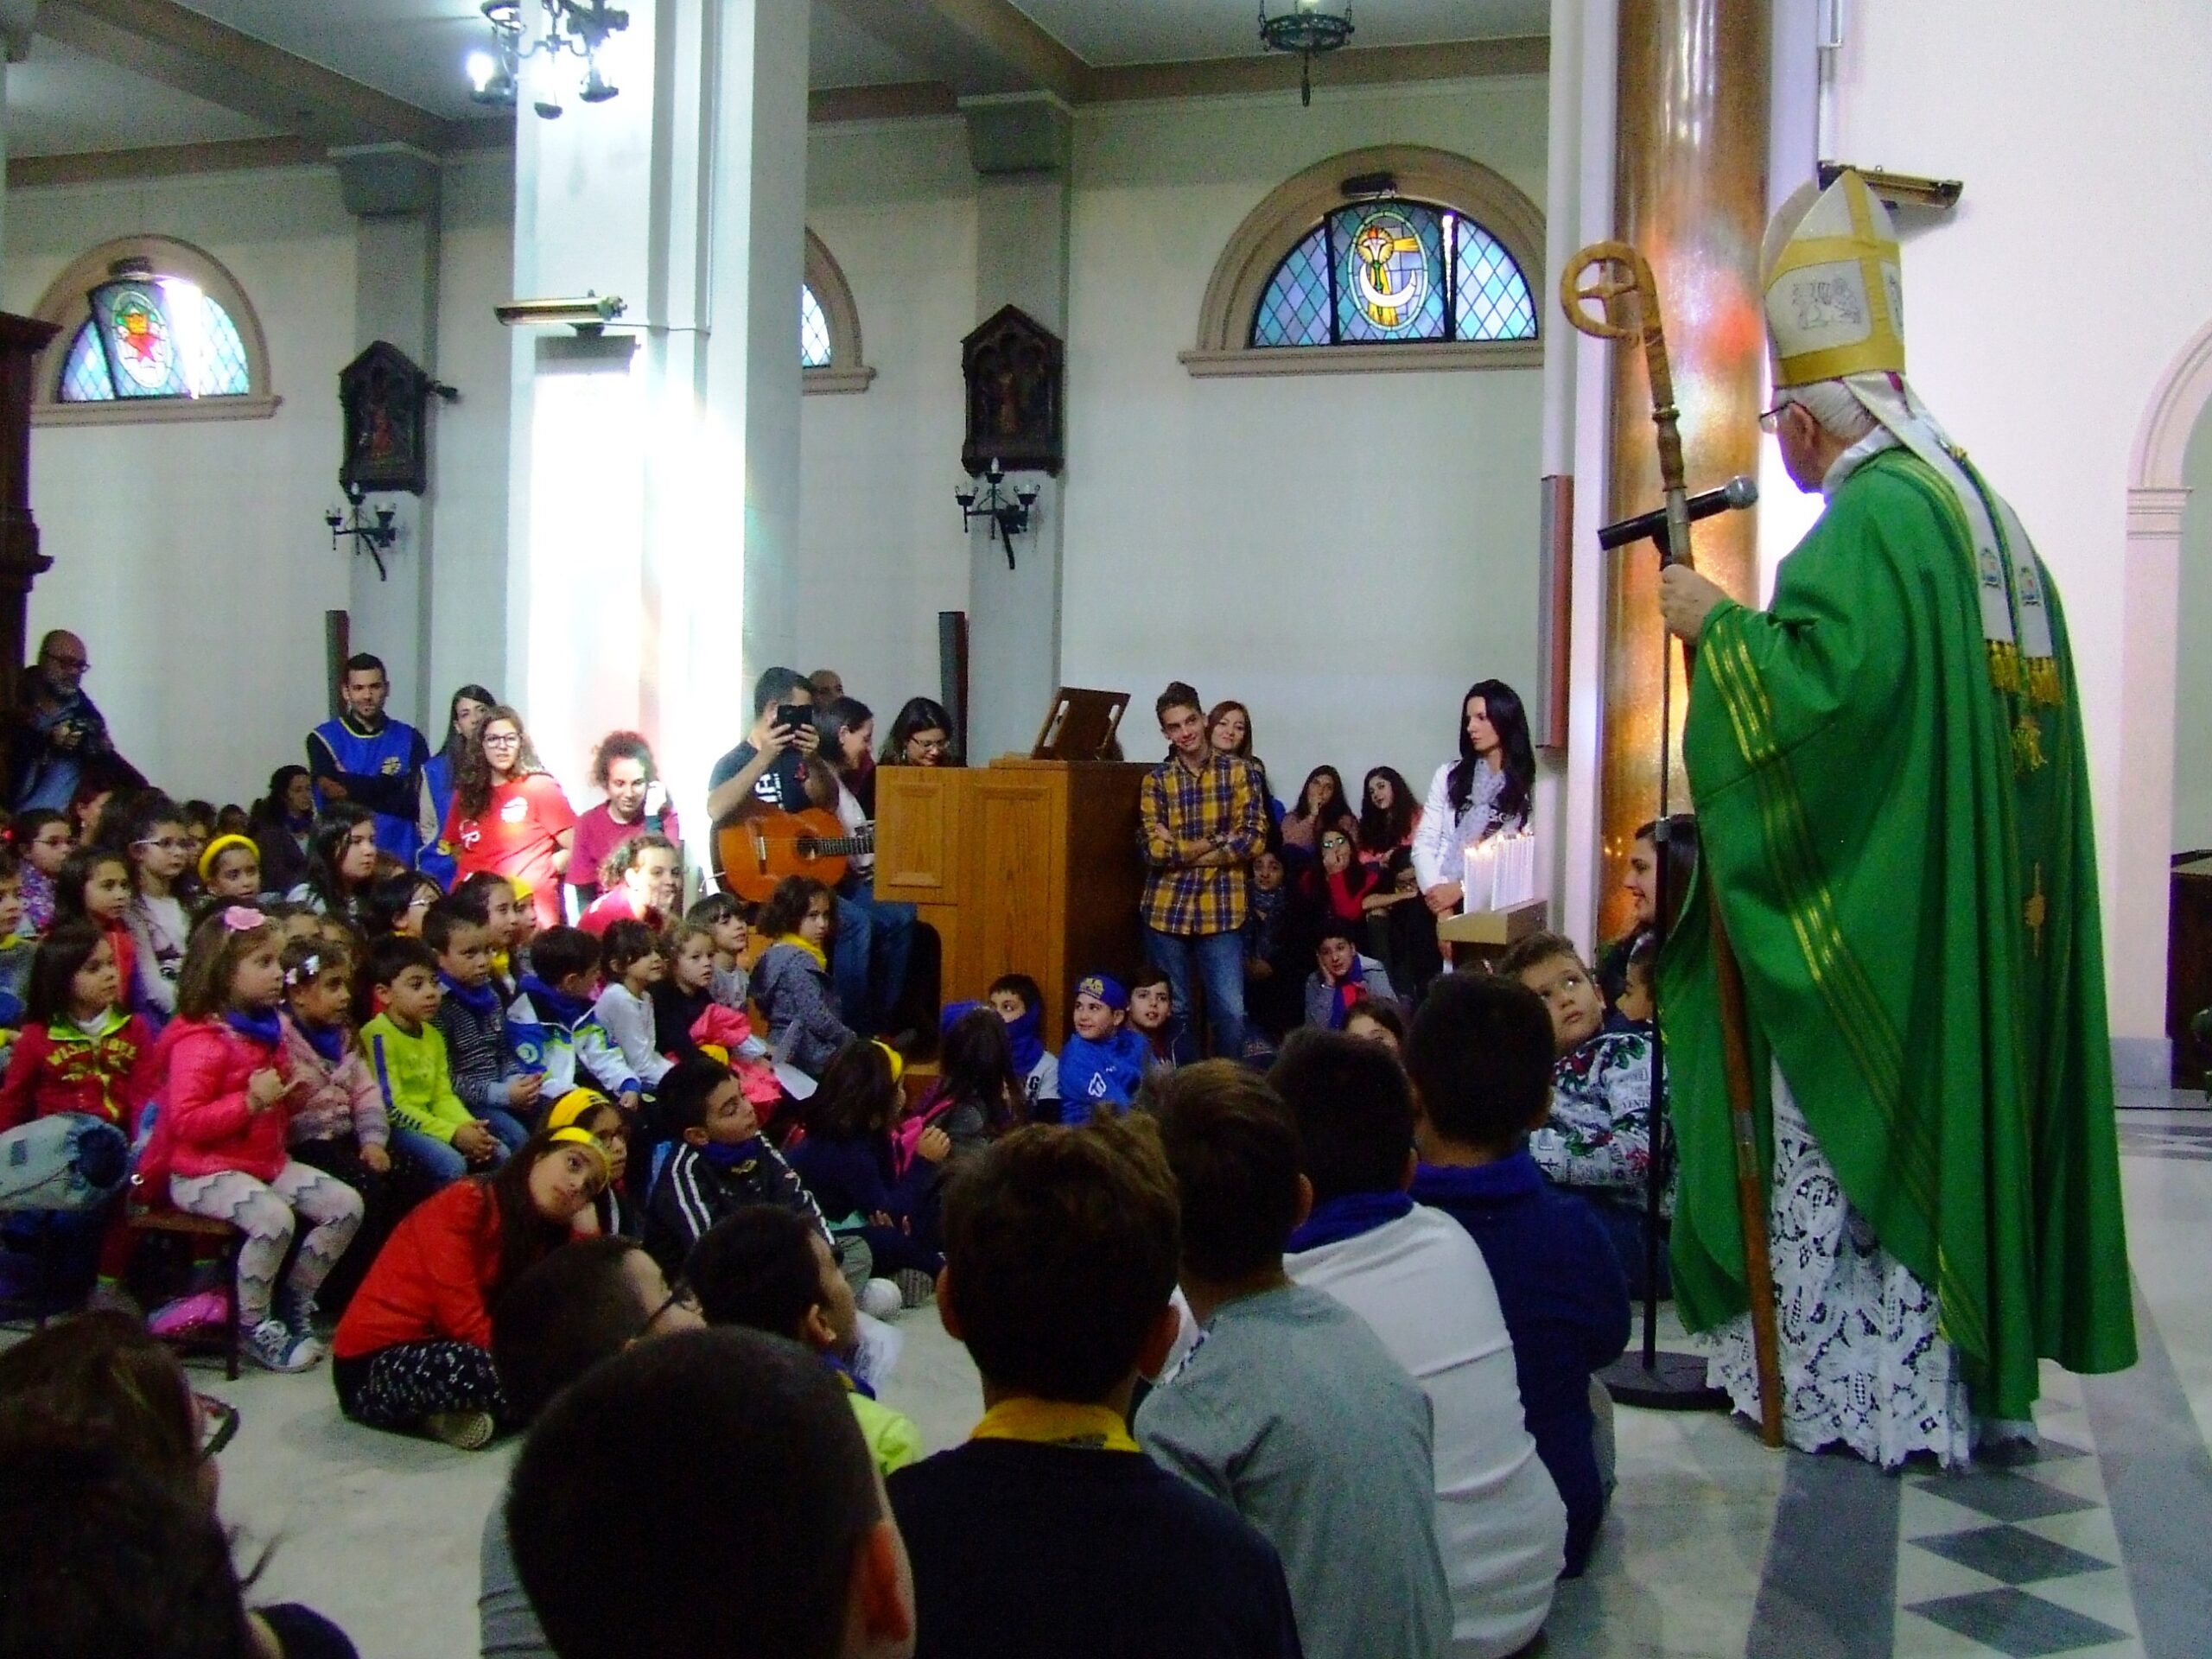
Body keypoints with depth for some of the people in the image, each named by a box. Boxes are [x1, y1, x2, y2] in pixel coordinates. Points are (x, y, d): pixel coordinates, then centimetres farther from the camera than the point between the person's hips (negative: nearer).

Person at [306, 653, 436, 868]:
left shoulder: (409, 739, 6)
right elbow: (331, 792, -9)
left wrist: (349, 786, -6)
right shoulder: (323, 739, 5)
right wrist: (387, 787, -7)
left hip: (401, 859, 1)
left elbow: (411, 802, -4)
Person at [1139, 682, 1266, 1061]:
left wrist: (1179, 850, -10)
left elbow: (1253, 839, -8)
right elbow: (1153, 850, -6)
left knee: (1231, 1012, -3)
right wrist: (1216, 841, -10)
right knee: (1173, 1011, 9)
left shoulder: (1239, 771, 2)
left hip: (1222, 910, -1)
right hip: (1168, 909, 1)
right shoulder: (1157, 779, 4)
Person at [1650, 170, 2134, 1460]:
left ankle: (1861, 1389, 7)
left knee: (1853, 1128, -1)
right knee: (1937, 1118, 15)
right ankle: (1959, 1372, 25)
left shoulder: (1870, 518, -15)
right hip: (1974, 917, 9)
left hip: (1869, 909, -9)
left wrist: (1720, 625, -11)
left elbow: (1824, 681, -26)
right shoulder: (1984, 510, 15)